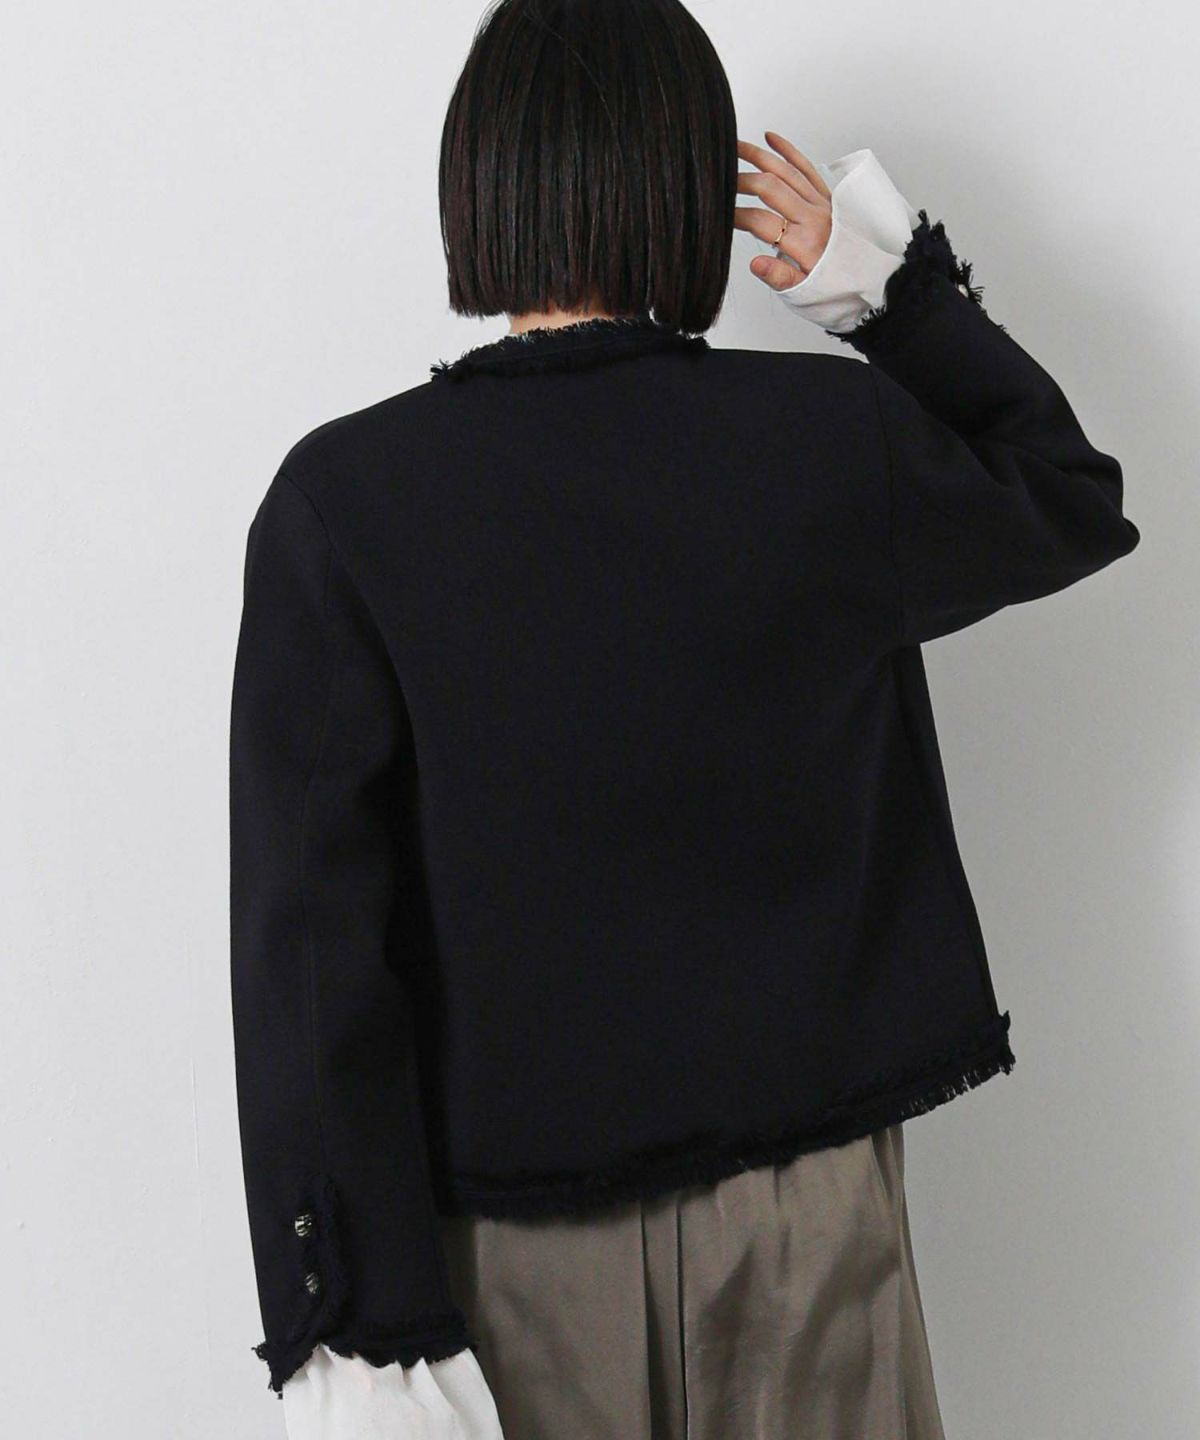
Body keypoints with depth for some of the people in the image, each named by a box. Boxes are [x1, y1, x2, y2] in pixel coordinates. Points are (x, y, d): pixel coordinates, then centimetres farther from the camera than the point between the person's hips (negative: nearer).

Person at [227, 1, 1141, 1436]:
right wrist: (904, 287, 12)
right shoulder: (839, 444, -9)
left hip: (512, 1236, 0)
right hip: (807, 1206, 1)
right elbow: (1073, 501, 14)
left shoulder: (342, 500, -11)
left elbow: (311, 938, -14)